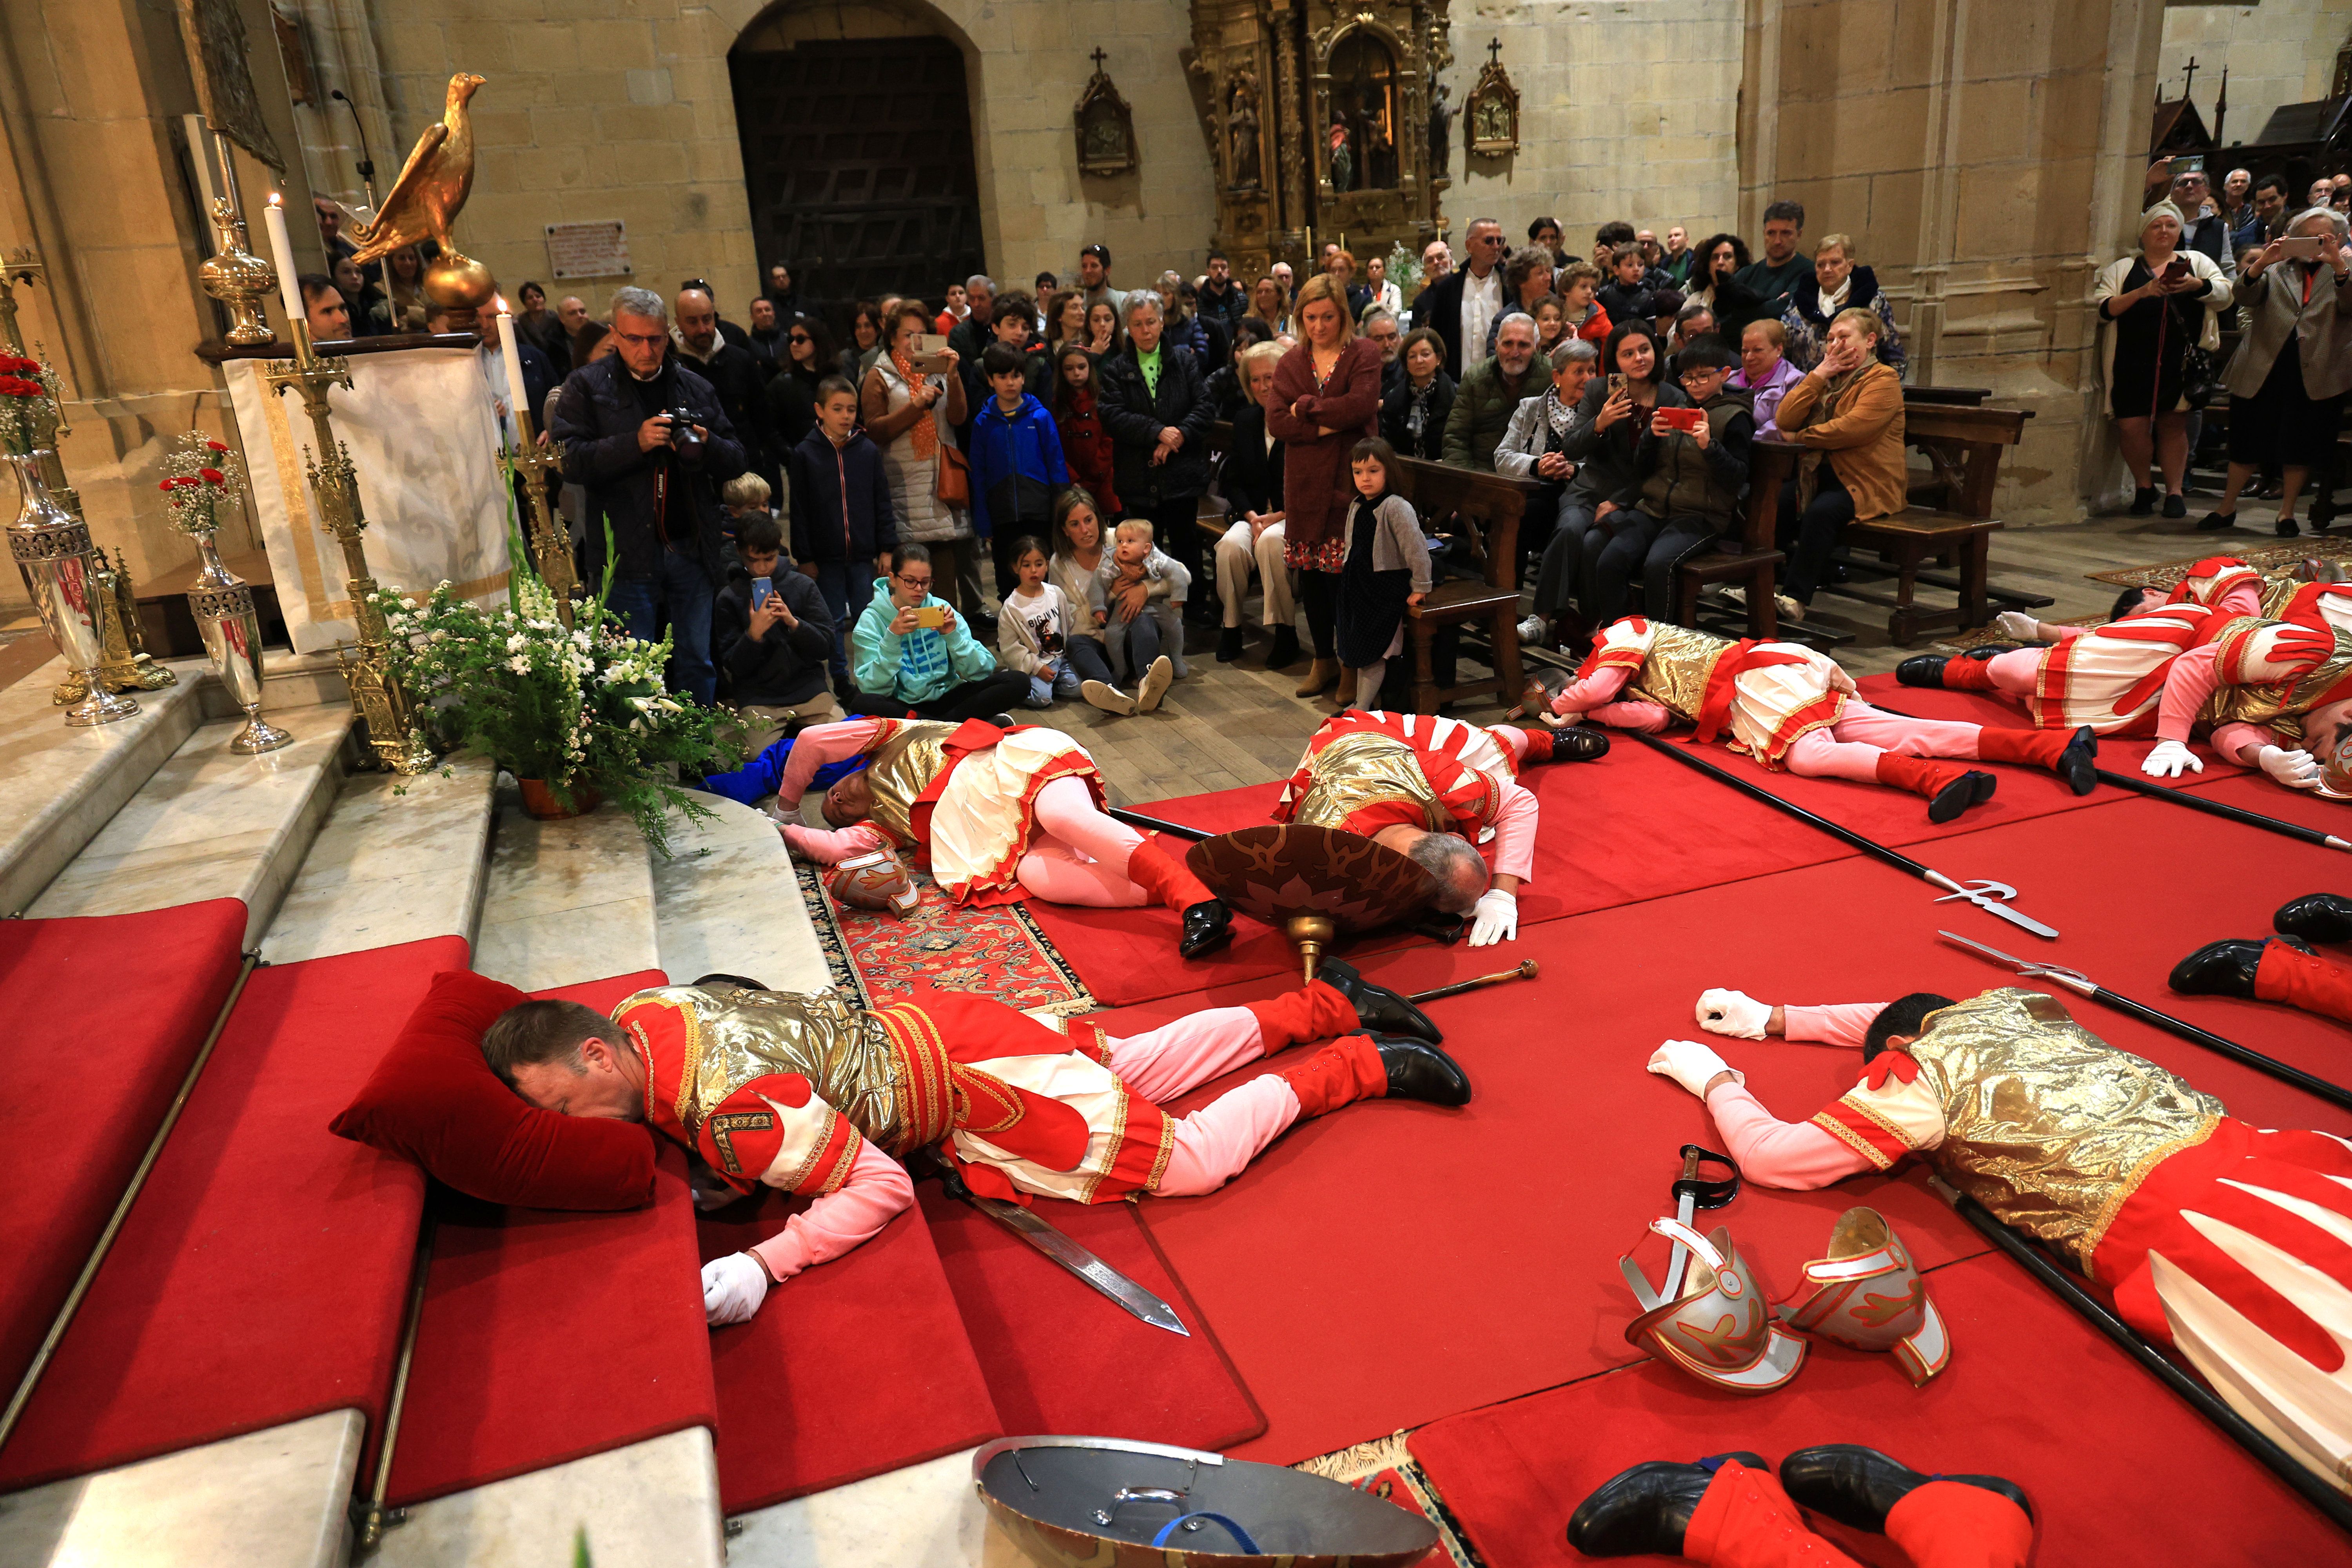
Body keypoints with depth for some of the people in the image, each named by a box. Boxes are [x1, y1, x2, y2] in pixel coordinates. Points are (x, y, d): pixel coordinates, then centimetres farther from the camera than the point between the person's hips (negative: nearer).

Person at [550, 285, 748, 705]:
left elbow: (738, 461, 10)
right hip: (626, 555, -3)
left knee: (697, 662, 10)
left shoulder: (695, 387, 13)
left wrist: (706, 446, -12)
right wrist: (636, 443, -20)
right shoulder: (587, 386, 3)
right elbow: (570, 461, -9)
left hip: (693, 550, 3)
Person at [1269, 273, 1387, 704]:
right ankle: (1323, 659, 23)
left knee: (1345, 574, -6)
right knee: (1310, 573, 7)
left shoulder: (1364, 355, 2)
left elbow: (1361, 405, -15)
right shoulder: (1290, 364, 12)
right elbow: (1276, 422, -1)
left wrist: (1306, 408, -7)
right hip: (1305, 484, 4)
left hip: (1350, 479, -4)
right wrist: (1326, 426, -13)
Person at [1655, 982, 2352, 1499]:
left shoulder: (1916, 1070, 5)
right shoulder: (2009, 1002, 24)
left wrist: (1715, 1079, 25)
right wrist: (1774, 1019, 48)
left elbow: (1770, 1156, 7)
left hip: (2159, 1212, -8)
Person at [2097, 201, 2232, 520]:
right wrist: (2142, 292, -15)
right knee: (2131, 426, -9)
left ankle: (2174, 492, 11)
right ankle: (2143, 487, 13)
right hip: (2133, 363, -1)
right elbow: (2103, 309, -2)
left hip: (2180, 362, 1)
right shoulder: (2122, 269, 12)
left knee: (2174, 423, 2)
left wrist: (2196, 285, -14)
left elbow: (2225, 296, 5)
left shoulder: (2196, 262, 16)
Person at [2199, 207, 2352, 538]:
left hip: (2315, 374, 0)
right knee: (2249, 442, 5)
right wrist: (2261, 263, -23)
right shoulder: (2276, 270, 13)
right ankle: (2226, 508, 16)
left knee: (2300, 447, 4)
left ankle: (2287, 513, 14)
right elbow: (2245, 296, -6)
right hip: (2264, 370, 0)